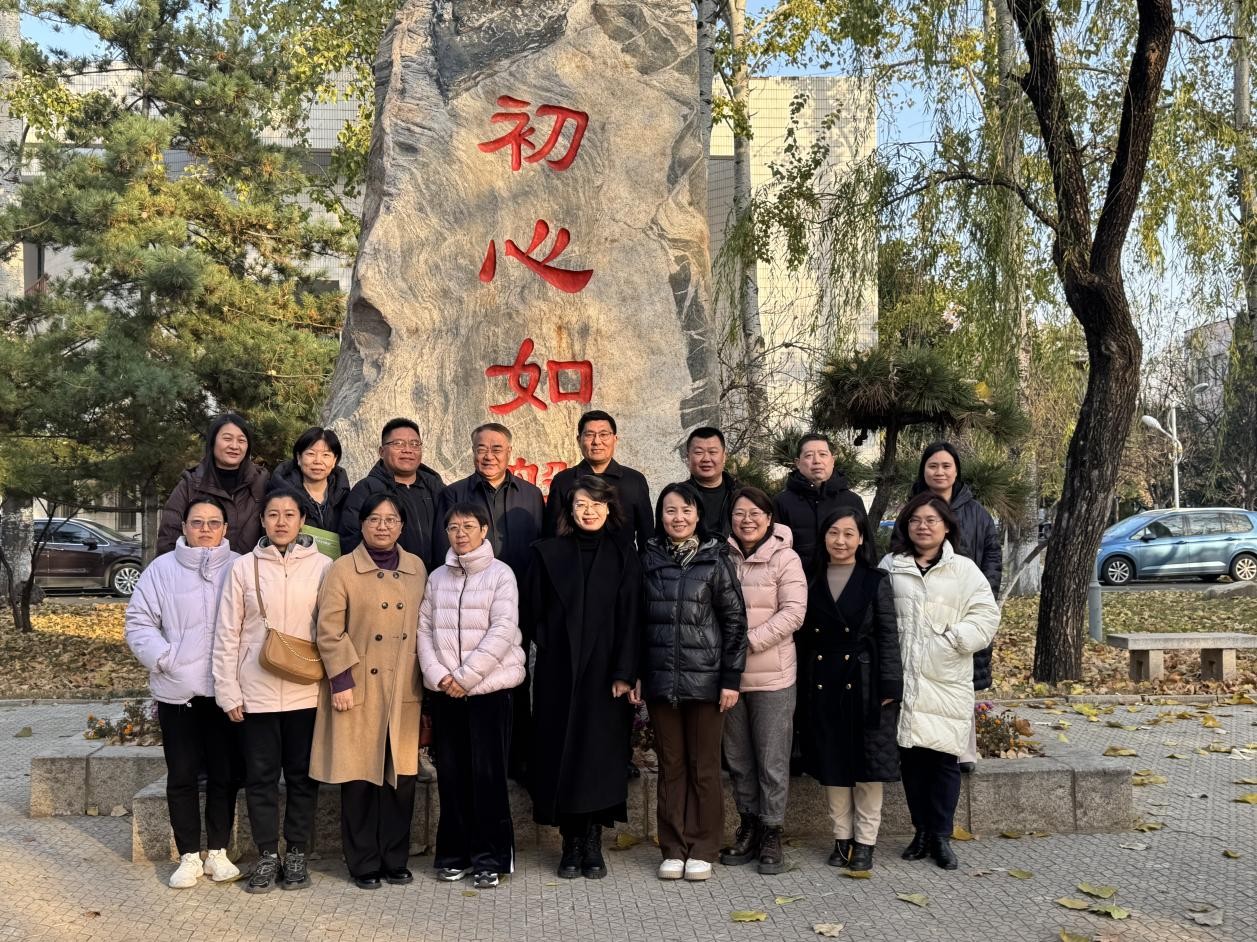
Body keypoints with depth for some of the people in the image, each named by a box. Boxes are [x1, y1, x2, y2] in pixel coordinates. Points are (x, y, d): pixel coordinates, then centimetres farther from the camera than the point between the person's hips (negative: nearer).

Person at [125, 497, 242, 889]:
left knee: (225, 775, 8)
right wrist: (164, 659, -9)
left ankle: (218, 853, 21)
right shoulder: (162, 570, 3)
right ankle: (189, 856, 17)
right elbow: (139, 622, 3)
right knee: (182, 777, 6)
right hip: (177, 691, 0)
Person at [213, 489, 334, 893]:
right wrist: (228, 692, -1)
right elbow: (227, 634, 2)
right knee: (260, 776, 7)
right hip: (256, 692, 0)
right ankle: (267, 856, 19)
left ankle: (296, 855, 21)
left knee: (302, 776, 8)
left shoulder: (322, 566, 0)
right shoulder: (244, 567, 1)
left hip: (305, 691, 0)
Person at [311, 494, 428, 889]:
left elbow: (424, 627, 13)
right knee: (360, 777, 3)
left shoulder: (417, 569, 10)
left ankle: (395, 859, 19)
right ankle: (365, 864, 15)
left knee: (401, 775, 5)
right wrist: (341, 679, -12)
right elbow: (330, 631, -6)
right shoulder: (342, 570, -1)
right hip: (359, 690, -3)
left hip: (404, 692, 3)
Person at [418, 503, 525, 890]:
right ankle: (455, 854, 19)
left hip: (489, 687, -4)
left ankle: (490, 857, 8)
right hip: (445, 692, 4)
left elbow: (503, 631, -10)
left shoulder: (500, 574, -2)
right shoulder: (437, 577, 11)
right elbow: (424, 628, 7)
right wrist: (437, 673, -8)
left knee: (488, 772, -2)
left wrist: (466, 676, -13)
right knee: (451, 773, 8)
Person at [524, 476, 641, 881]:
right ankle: (571, 843, 11)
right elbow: (532, 609, 7)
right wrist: (551, 645, 0)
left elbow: (630, 618, -2)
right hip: (559, 673, 1)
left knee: (601, 753, -1)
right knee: (562, 752, 1)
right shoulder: (548, 553, 5)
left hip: (604, 672, 0)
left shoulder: (623, 557, 4)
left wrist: (624, 672, -9)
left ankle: (593, 844, 10)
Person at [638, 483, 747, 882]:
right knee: (670, 765, 9)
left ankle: (702, 849, 15)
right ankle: (673, 849, 17)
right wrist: (634, 674, 3)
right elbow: (638, 619, 9)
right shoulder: (649, 560, 6)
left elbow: (735, 620, -2)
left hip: (705, 679, -2)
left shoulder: (715, 560, -1)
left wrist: (731, 678, -6)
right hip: (661, 680, 2)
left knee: (704, 767, 4)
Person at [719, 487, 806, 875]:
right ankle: (748, 827, 26)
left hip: (772, 676, -3)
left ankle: (771, 835, 14)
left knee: (772, 759, 3)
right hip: (729, 674, 4)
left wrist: (750, 640, -17)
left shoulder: (785, 558, -4)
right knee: (738, 757, 13)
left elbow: (793, 611, -11)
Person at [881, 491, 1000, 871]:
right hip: (903, 679, 1)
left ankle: (941, 835, 12)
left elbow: (986, 616, -1)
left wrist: (949, 640, -11)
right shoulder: (890, 566, 8)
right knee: (911, 756, 5)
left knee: (944, 757, 0)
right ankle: (922, 831, 19)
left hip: (946, 681, -1)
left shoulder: (964, 569, 5)